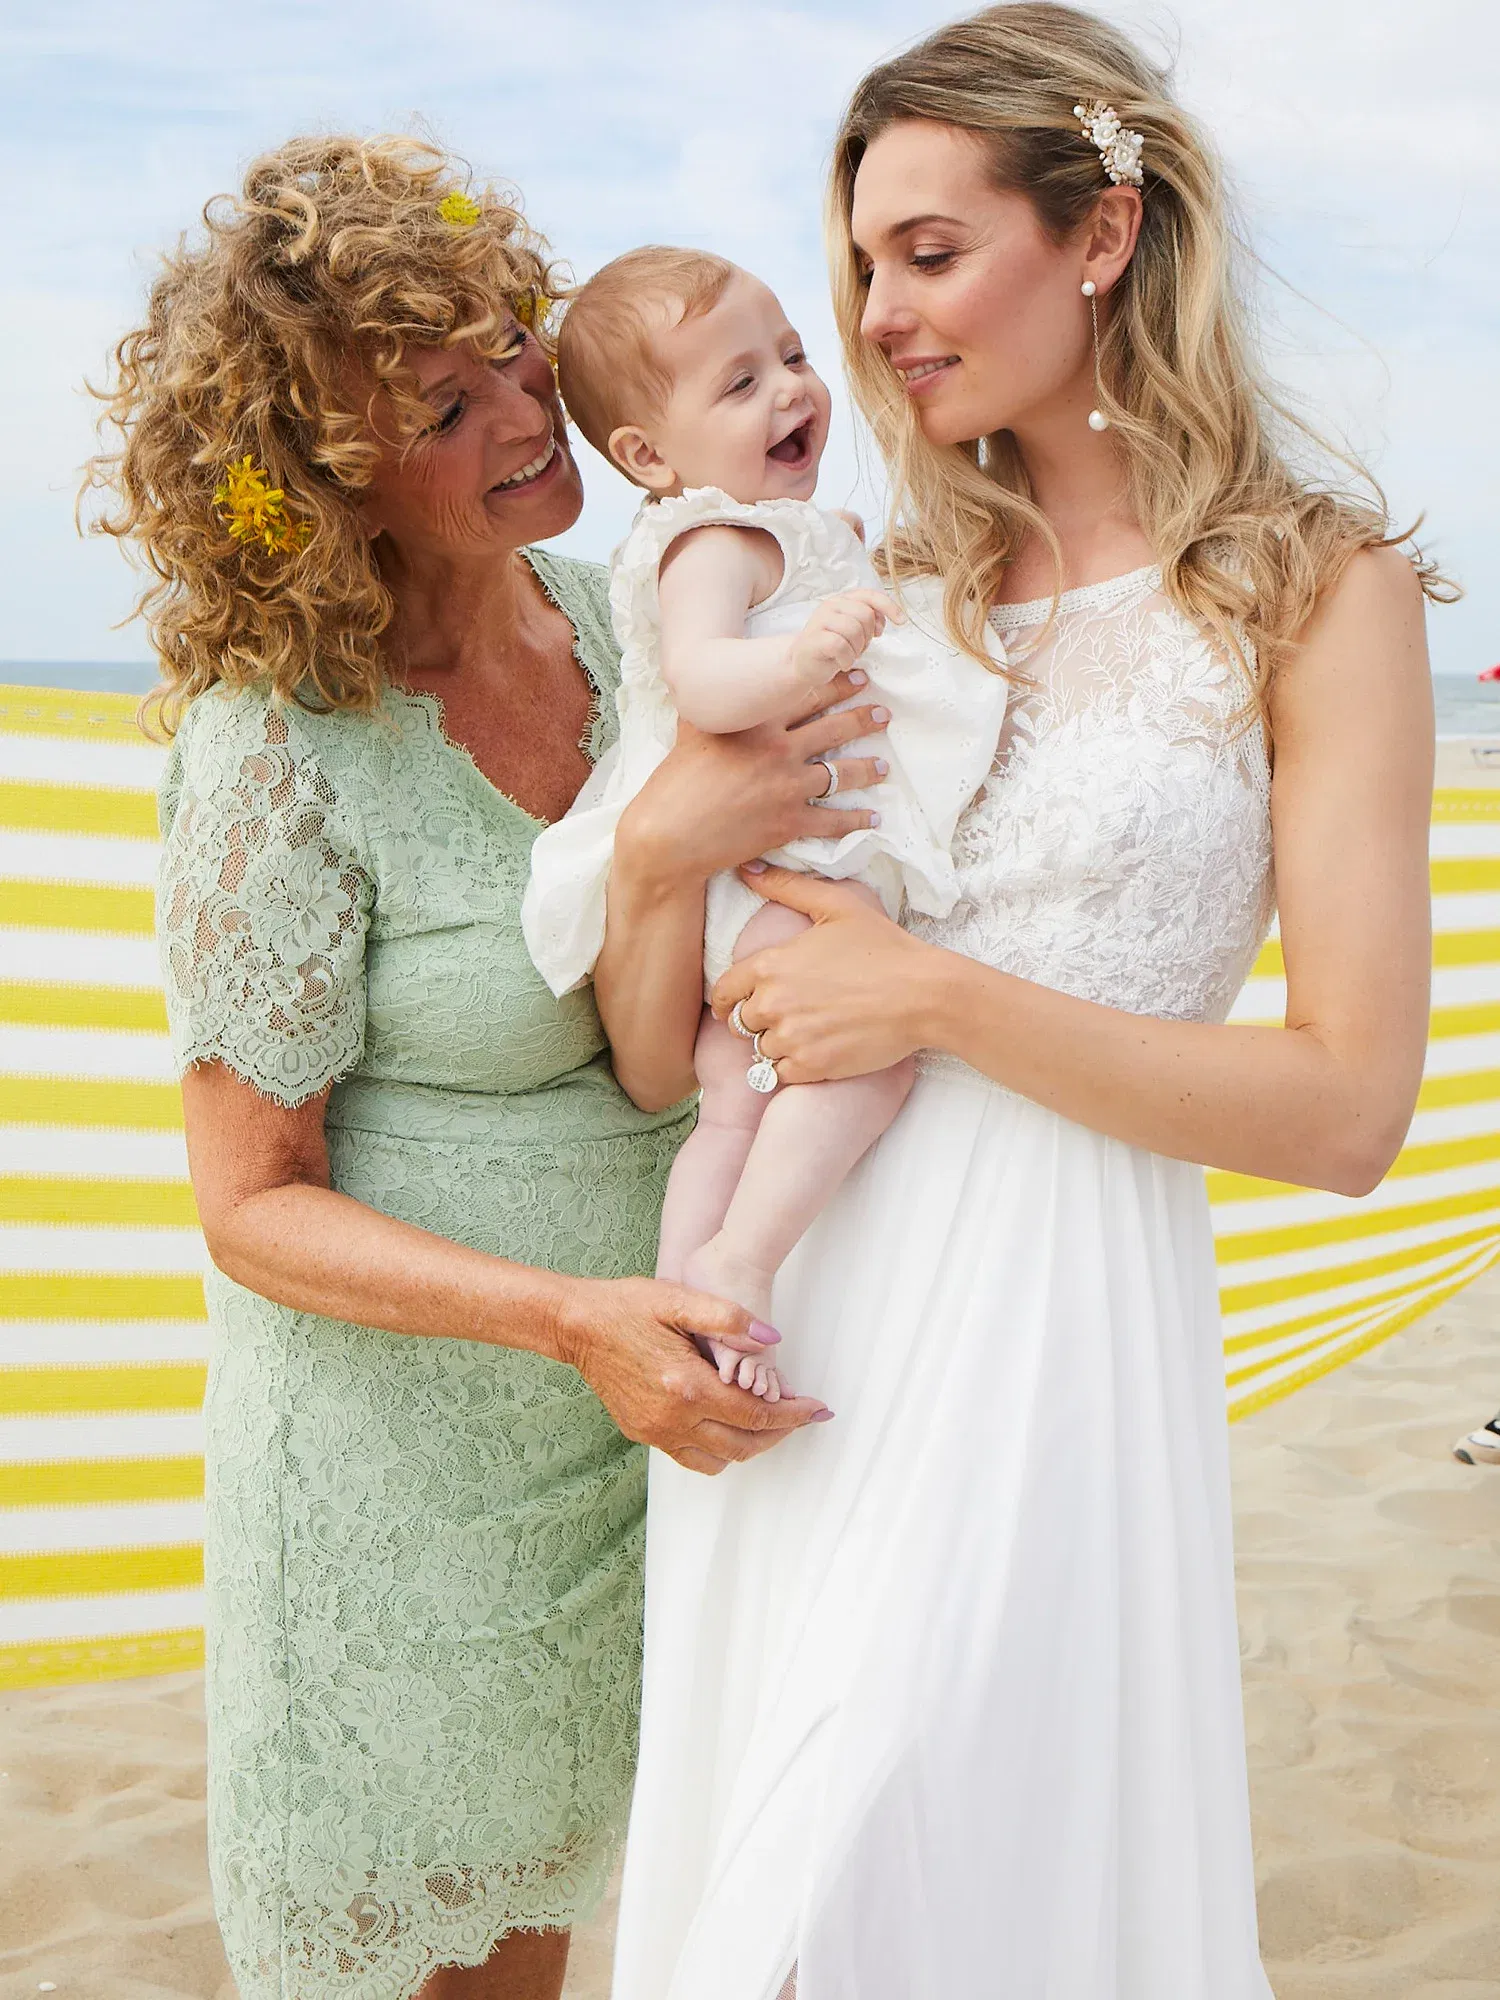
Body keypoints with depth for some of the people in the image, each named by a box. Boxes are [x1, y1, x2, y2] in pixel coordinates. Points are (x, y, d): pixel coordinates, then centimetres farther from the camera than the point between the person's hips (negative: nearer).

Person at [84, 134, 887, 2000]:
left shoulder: (611, 621, -3)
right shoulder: (279, 757, -22)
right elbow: (253, 1209, -18)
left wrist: (673, 847, -17)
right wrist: (572, 1318, -30)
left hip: (623, 1423, 6)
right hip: (401, 1443, -5)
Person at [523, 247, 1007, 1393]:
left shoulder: (788, 529, 19)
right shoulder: (712, 542, -15)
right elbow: (697, 675, -35)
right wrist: (793, 661, -51)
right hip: (748, 870, -11)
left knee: (740, 1106, 15)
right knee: (873, 1046, -27)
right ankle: (737, 1265, -26)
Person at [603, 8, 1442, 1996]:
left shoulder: (1316, 590, -4)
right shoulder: (899, 592, 9)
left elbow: (1350, 1109, -11)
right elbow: (663, 1065, 8)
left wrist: (946, 999, -15)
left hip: (1045, 1312, -5)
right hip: (783, 1303, 6)